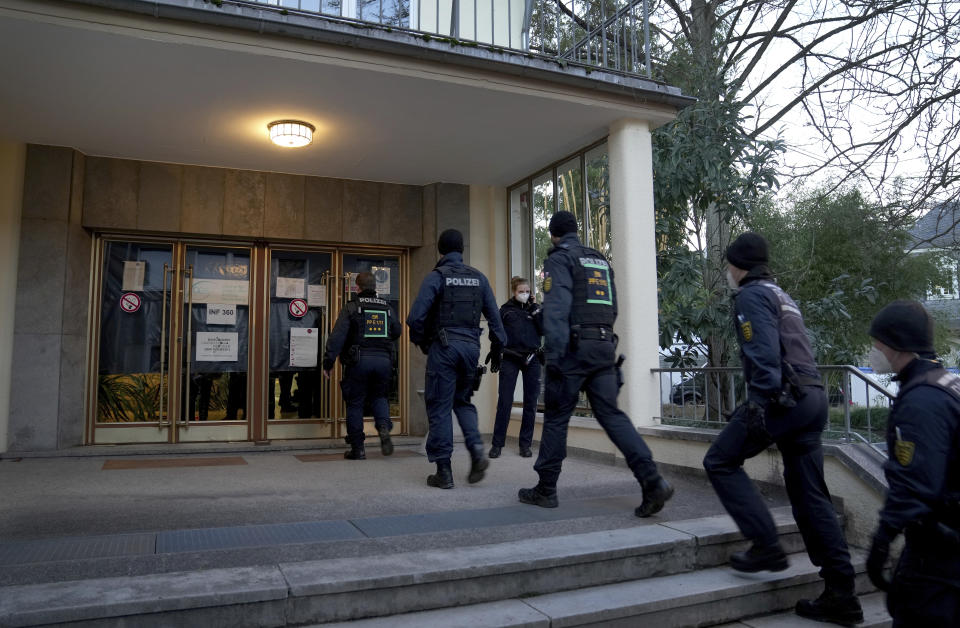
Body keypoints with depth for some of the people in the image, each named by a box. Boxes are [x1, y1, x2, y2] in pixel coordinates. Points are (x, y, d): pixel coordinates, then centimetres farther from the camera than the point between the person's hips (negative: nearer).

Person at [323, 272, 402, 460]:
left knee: (355, 403, 7)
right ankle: (384, 427, -8)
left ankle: (357, 449, 10)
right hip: (384, 360, 3)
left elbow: (337, 337, -9)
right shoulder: (387, 309, 10)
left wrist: (328, 363, -7)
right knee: (379, 397, 20)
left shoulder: (351, 308, -2)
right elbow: (397, 332, 20)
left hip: (359, 361, -3)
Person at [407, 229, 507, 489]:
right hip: (471, 346, 4)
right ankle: (477, 449, -1)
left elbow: (416, 316, -12)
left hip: (443, 347, -4)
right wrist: (498, 347, 17)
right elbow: (494, 316, 8)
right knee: (462, 401, 20)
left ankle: (443, 471, 6)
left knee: (439, 408, 4)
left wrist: (420, 341, 5)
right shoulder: (478, 277, 10)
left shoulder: (436, 276, -3)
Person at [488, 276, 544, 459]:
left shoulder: (535, 308, 11)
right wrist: (495, 357, 1)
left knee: (530, 402, 4)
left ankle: (525, 444, 13)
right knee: (504, 401, -5)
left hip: (531, 359, 2)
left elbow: (544, 331, 0)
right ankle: (497, 444, 2)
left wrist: (537, 313, -7)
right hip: (510, 358, -2)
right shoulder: (506, 310, 6)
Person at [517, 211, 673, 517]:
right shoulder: (601, 261, 21)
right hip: (605, 346, 6)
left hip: (574, 348, -6)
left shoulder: (559, 260, -2)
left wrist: (553, 358, -17)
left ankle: (546, 489, 13)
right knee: (612, 414, 4)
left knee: (556, 417, 4)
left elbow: (556, 310, -14)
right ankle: (652, 480, -10)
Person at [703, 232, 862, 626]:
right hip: (812, 398, 9)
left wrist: (761, 403, -20)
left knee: (720, 461, 3)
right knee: (811, 495, 9)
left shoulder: (751, 295, -4)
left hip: (783, 398, -9)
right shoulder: (781, 295, 25)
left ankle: (766, 546, -2)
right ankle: (841, 596, 11)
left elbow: (764, 353, -17)